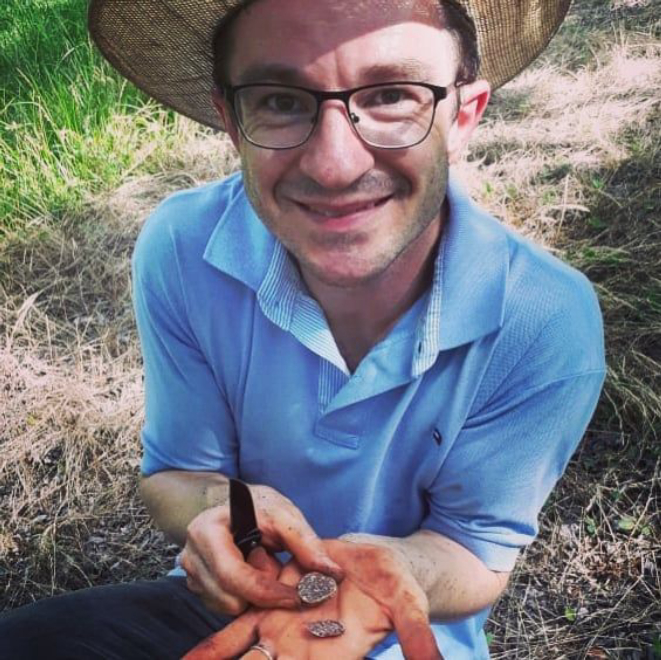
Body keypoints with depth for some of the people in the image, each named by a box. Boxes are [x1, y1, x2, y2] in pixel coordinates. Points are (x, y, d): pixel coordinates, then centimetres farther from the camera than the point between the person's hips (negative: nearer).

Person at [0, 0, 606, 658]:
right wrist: (219, 505, -30)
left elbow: (478, 557, -11)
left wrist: (382, 569, -34)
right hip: (224, 605, -1)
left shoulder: (548, 325, -25)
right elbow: (173, 474, -6)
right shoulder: (179, 251, -20)